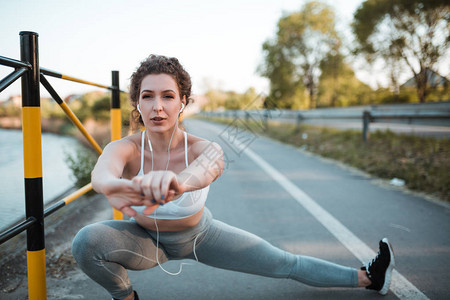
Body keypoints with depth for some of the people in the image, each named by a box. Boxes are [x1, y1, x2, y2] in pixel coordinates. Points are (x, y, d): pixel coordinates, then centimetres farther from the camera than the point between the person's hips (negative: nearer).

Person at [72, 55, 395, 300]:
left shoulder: (203, 148, -30)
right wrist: (116, 187, -78)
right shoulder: (126, 148, -28)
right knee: (87, 240, -28)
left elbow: (207, 167, -56)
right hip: (146, 239, 1)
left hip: (200, 235, 0)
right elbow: (101, 173, -52)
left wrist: (178, 181, -80)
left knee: (285, 264, 2)